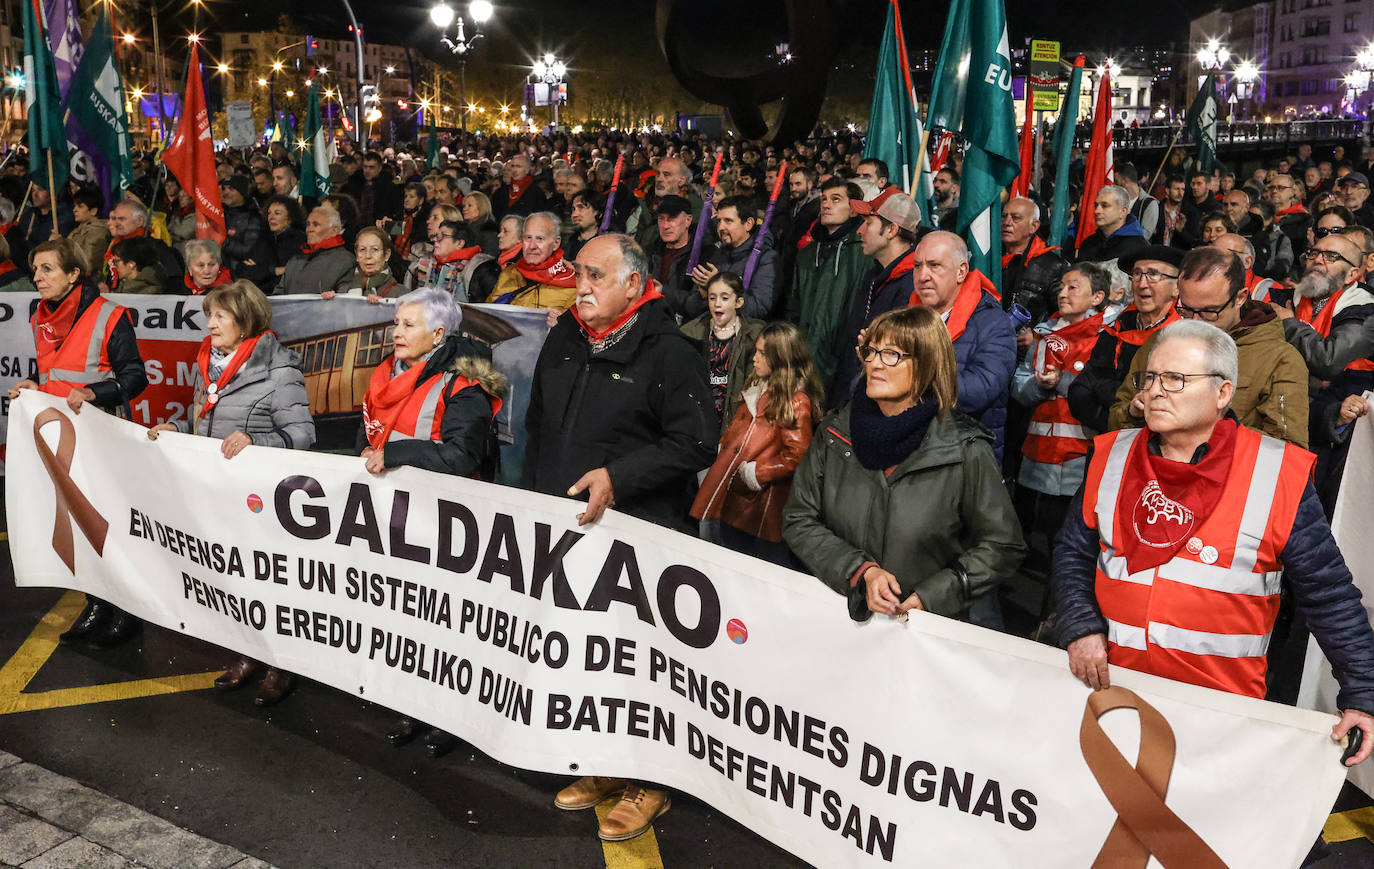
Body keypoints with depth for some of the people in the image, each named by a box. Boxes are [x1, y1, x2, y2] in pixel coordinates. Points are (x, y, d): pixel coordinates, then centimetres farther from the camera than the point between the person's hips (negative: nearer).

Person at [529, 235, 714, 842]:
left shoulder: (669, 352, -10)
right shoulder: (563, 342, 12)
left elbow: (695, 443, -15)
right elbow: (538, 427, 22)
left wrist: (618, 477, -21)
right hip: (560, 528, 7)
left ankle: (648, 783, 19)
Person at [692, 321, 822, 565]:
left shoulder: (796, 402, -13)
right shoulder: (757, 388, 14)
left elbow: (797, 455, -19)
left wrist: (758, 473, -16)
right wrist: (722, 449, 11)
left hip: (763, 507, -9)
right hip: (732, 499, 9)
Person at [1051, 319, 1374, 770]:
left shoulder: (1277, 477, -7)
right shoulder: (1112, 457, 2)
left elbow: (1330, 597, -2)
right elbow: (1074, 554, 7)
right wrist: (1081, 627, -8)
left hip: (1223, 702, -2)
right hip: (1109, 684, 3)